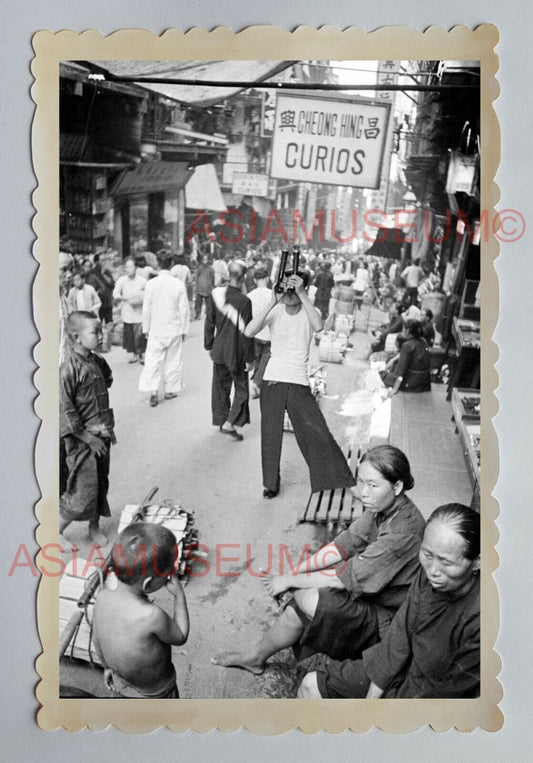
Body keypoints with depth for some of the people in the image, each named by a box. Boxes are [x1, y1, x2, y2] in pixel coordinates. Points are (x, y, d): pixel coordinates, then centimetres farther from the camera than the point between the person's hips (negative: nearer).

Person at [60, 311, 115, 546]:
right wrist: (90, 439, -17)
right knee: (84, 492, 0)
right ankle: (57, 531, 21)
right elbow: (65, 411, -20)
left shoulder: (97, 361, 2)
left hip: (102, 437, 7)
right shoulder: (69, 370, -21)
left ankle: (94, 527, 35)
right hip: (82, 441, -7)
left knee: (101, 485, 17)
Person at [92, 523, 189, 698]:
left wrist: (108, 666, 13)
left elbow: (97, 639, -4)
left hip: (121, 684, 5)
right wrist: (179, 595, -17)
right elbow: (180, 637, -20)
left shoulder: (103, 596, -22)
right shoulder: (151, 616, -41)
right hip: (155, 694, -5)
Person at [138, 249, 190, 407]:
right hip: (174, 329, 0)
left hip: (156, 329, 0)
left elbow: (146, 309, -4)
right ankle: (170, 390, 21)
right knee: (173, 360, 13)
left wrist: (146, 328, 8)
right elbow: (184, 309, -4)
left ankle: (153, 391, -6)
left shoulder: (151, 284, -9)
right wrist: (184, 329, 7)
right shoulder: (178, 284, -9)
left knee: (153, 360, 4)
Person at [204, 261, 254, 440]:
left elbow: (209, 323, 1)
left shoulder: (215, 294, -6)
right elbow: (245, 332, -15)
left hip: (219, 350, 4)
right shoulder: (244, 301, -19)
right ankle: (229, 423, 1)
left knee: (220, 387, 18)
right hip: (237, 352, -4)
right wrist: (249, 358, -7)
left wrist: (209, 345, 13)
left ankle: (221, 421, 29)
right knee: (241, 389, 10)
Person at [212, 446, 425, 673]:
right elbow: (343, 545, 0)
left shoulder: (403, 531, -31)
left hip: (387, 622, -8)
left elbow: (347, 577, -27)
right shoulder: (382, 508, -5)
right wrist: (293, 573, -7)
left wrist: (292, 580, -16)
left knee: (308, 598, -16)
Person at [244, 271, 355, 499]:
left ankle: (337, 478, 19)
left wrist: (301, 294, -26)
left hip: (299, 383, 0)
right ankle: (270, 483, 25)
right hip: (272, 381, 1)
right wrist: (273, 302, -22)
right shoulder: (275, 311, -2)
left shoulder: (309, 311, -1)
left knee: (318, 433, 1)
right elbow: (249, 332, -18)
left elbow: (318, 326, -26)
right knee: (270, 435, 8)